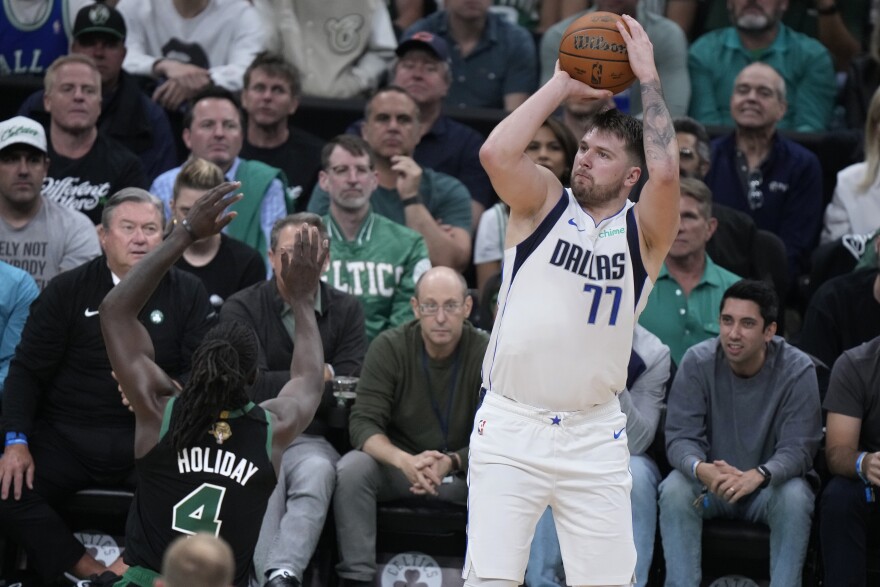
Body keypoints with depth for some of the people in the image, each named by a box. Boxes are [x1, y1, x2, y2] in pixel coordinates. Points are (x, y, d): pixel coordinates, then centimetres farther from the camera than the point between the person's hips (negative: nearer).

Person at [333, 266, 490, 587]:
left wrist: (450, 462, -35)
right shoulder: (389, 347, -10)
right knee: (350, 470, -29)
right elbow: (363, 422, -16)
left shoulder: (486, 353, -12)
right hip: (396, 466, 1)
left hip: (464, 468, -1)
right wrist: (405, 461, -37)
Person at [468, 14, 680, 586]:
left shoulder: (644, 231, 2)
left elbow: (666, 172, -18)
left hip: (595, 435, 1)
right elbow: (496, 153, -16)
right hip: (511, 426, -1)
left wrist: (648, 76, -11)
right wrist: (563, 85, -8)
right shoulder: (545, 204, 3)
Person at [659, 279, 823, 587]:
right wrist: (701, 469, -39)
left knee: (795, 496, -33)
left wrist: (757, 476, -41)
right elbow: (680, 437, -13)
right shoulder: (697, 362, -9)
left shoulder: (797, 370, -13)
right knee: (675, 489, -30)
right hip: (709, 482, 1)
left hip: (771, 484, -1)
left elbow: (797, 448, -18)